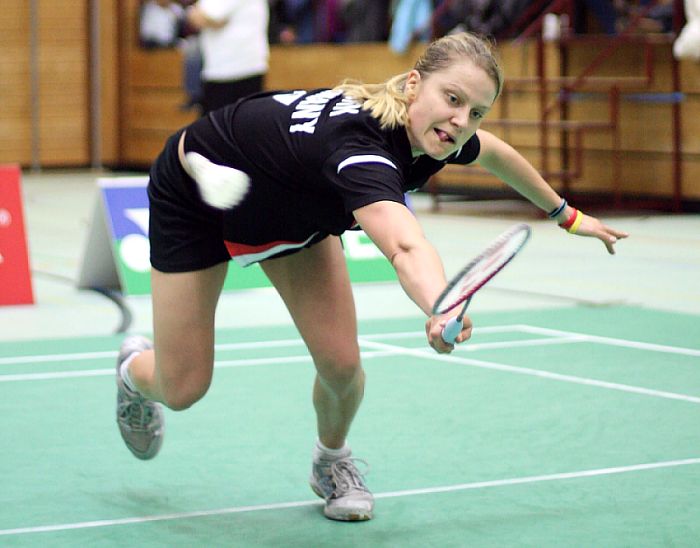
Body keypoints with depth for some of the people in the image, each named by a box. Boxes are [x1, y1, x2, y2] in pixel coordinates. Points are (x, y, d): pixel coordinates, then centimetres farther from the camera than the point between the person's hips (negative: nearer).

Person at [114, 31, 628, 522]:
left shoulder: (435, 136, -20)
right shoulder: (359, 144, -45)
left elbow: (494, 151, 7)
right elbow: (406, 248, -66)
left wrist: (566, 214, 17)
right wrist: (441, 309, -85)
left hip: (291, 205, 6)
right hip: (191, 195, -6)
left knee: (341, 363, -10)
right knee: (182, 389, -2)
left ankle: (332, 459, 24)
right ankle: (137, 367, 37)